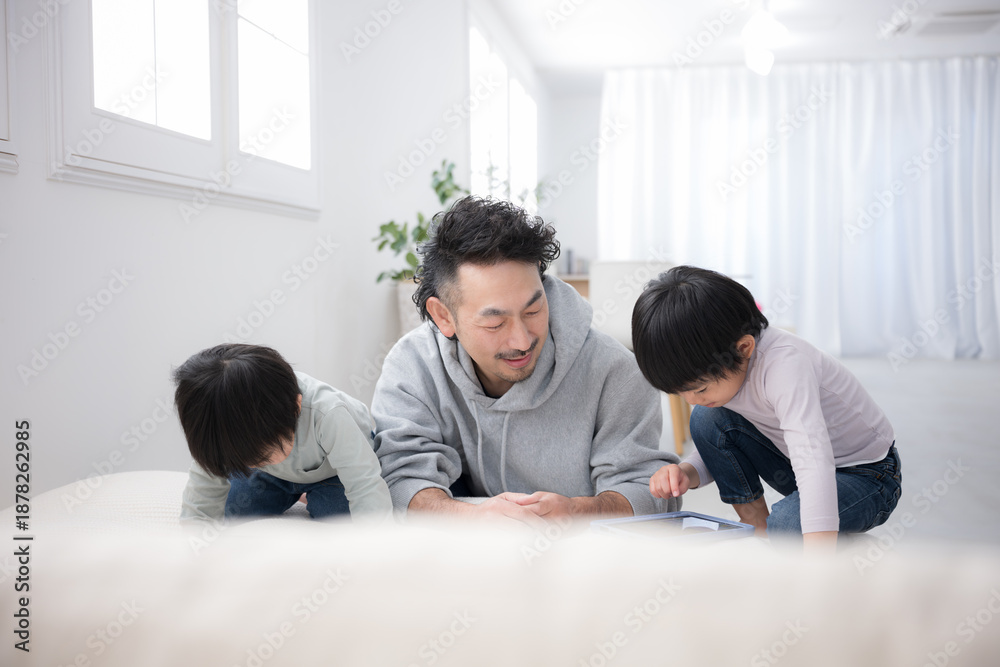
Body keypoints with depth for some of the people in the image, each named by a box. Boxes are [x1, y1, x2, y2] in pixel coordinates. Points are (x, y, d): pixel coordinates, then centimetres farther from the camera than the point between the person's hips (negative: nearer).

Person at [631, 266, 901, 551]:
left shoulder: (784, 363, -35)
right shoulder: (720, 370, -10)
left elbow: (813, 462, -46)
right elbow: (719, 450, 2)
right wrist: (686, 473, -22)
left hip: (868, 476, -7)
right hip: (796, 462, 7)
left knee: (787, 525, -35)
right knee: (706, 418, -14)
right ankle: (755, 526, 0)